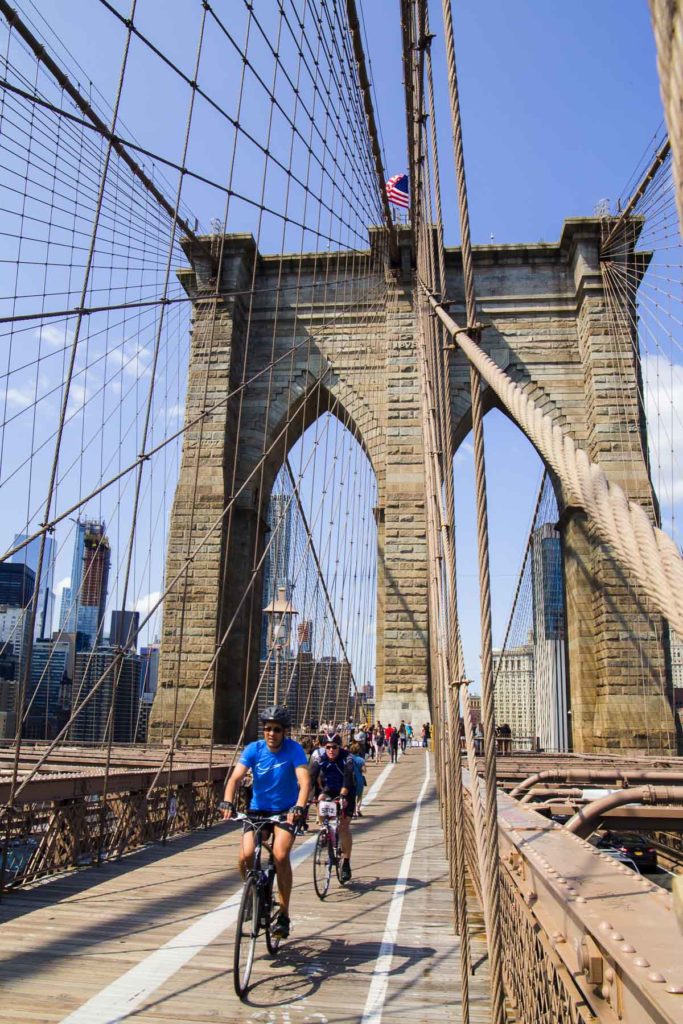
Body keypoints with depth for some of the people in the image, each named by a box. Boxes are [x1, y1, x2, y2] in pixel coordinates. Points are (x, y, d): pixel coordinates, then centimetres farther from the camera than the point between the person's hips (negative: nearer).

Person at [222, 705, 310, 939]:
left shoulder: (294, 750, -16)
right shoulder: (253, 749, -11)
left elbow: (304, 781, -28)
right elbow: (235, 777, -20)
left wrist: (298, 807, -44)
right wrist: (228, 803, -37)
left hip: (286, 811, -2)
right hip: (258, 810, 2)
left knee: (280, 855, -24)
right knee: (245, 856, -17)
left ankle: (283, 914, -6)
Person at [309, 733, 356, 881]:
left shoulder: (347, 758, -26)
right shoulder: (319, 759, -19)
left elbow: (348, 778, -38)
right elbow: (311, 777, -29)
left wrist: (343, 796, -53)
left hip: (346, 792, -3)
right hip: (329, 790, 3)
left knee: (344, 825, -14)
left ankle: (346, 863, -2)